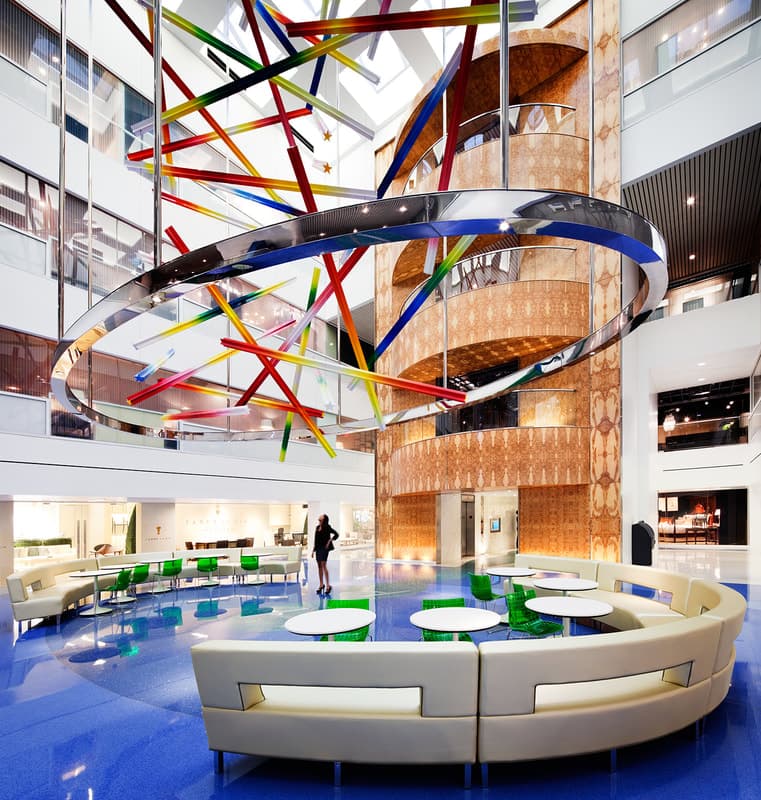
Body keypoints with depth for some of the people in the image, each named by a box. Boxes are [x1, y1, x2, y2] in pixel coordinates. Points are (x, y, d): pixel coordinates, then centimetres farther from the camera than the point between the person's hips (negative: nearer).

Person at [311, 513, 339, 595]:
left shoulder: (327, 528, -7)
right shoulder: (317, 527, 12)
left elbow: (336, 534, -10)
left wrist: (330, 541, -12)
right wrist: (313, 549, 15)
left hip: (324, 548, -7)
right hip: (318, 548, 7)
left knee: (323, 565, -12)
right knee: (319, 566, 10)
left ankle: (328, 585, -8)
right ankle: (321, 584, 20)